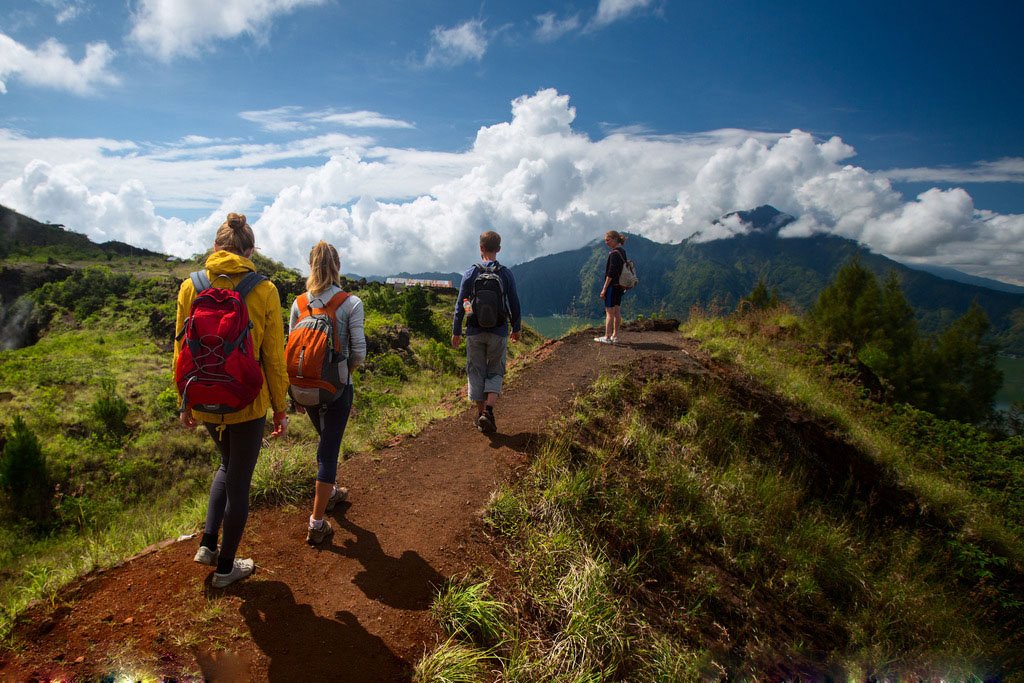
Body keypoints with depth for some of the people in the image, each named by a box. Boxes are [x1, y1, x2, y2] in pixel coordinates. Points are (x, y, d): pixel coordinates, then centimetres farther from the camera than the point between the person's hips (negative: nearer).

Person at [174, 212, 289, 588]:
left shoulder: (190, 287, -3)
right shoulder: (264, 290, -11)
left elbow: (182, 351, 3)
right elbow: (274, 356, -8)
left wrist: (186, 402, 15)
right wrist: (280, 408, 2)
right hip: (248, 402, -3)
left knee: (227, 465, 30)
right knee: (239, 482, 13)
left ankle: (208, 543, 27)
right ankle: (225, 567, 27)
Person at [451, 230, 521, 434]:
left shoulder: (471, 273, -3)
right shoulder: (506, 274, -2)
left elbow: (460, 304, -2)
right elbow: (514, 304, 3)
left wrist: (456, 331, 6)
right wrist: (516, 328, 16)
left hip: (475, 332, 0)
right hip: (498, 333, 0)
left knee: (476, 372, 12)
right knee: (495, 372, 10)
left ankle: (480, 413, 16)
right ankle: (489, 410, -9)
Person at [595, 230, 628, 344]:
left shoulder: (614, 253, -17)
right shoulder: (622, 251, 11)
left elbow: (611, 273, -21)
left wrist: (604, 288, -18)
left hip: (612, 286, -9)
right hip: (620, 285, 9)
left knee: (609, 312, -4)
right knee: (617, 311, 12)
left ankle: (607, 337, 0)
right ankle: (615, 335, 18)